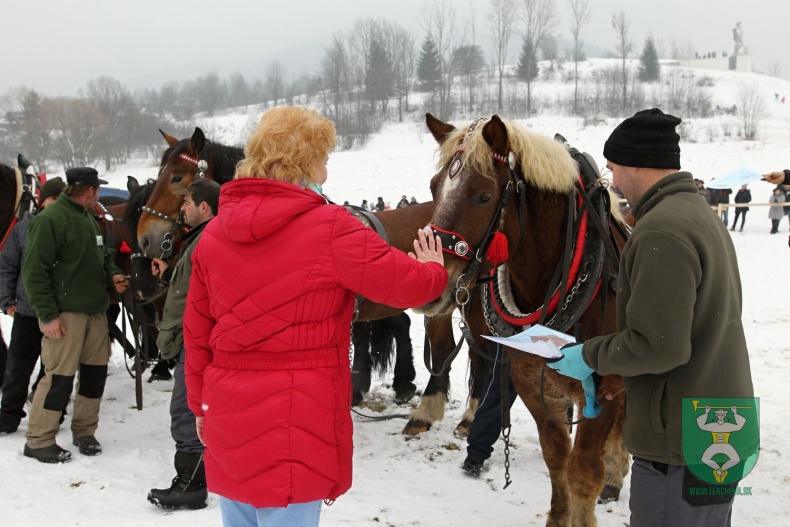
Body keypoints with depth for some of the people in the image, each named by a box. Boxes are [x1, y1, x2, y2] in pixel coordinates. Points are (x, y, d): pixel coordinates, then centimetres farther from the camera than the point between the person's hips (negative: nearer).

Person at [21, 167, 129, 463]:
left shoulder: (90, 220, 16)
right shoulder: (51, 219, -12)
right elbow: (34, 272, -15)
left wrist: (113, 275, 6)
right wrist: (48, 315, -19)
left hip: (96, 311, 9)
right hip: (65, 313, -9)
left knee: (96, 371, 12)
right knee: (60, 377, -6)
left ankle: (84, 431, 27)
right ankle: (38, 441, 7)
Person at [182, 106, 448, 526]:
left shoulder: (214, 233, 5)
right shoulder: (330, 228, -14)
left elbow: (196, 334, 10)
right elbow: (408, 285, -9)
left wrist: (201, 405, 21)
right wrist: (433, 270, 15)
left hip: (226, 415, 7)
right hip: (294, 424, -6)